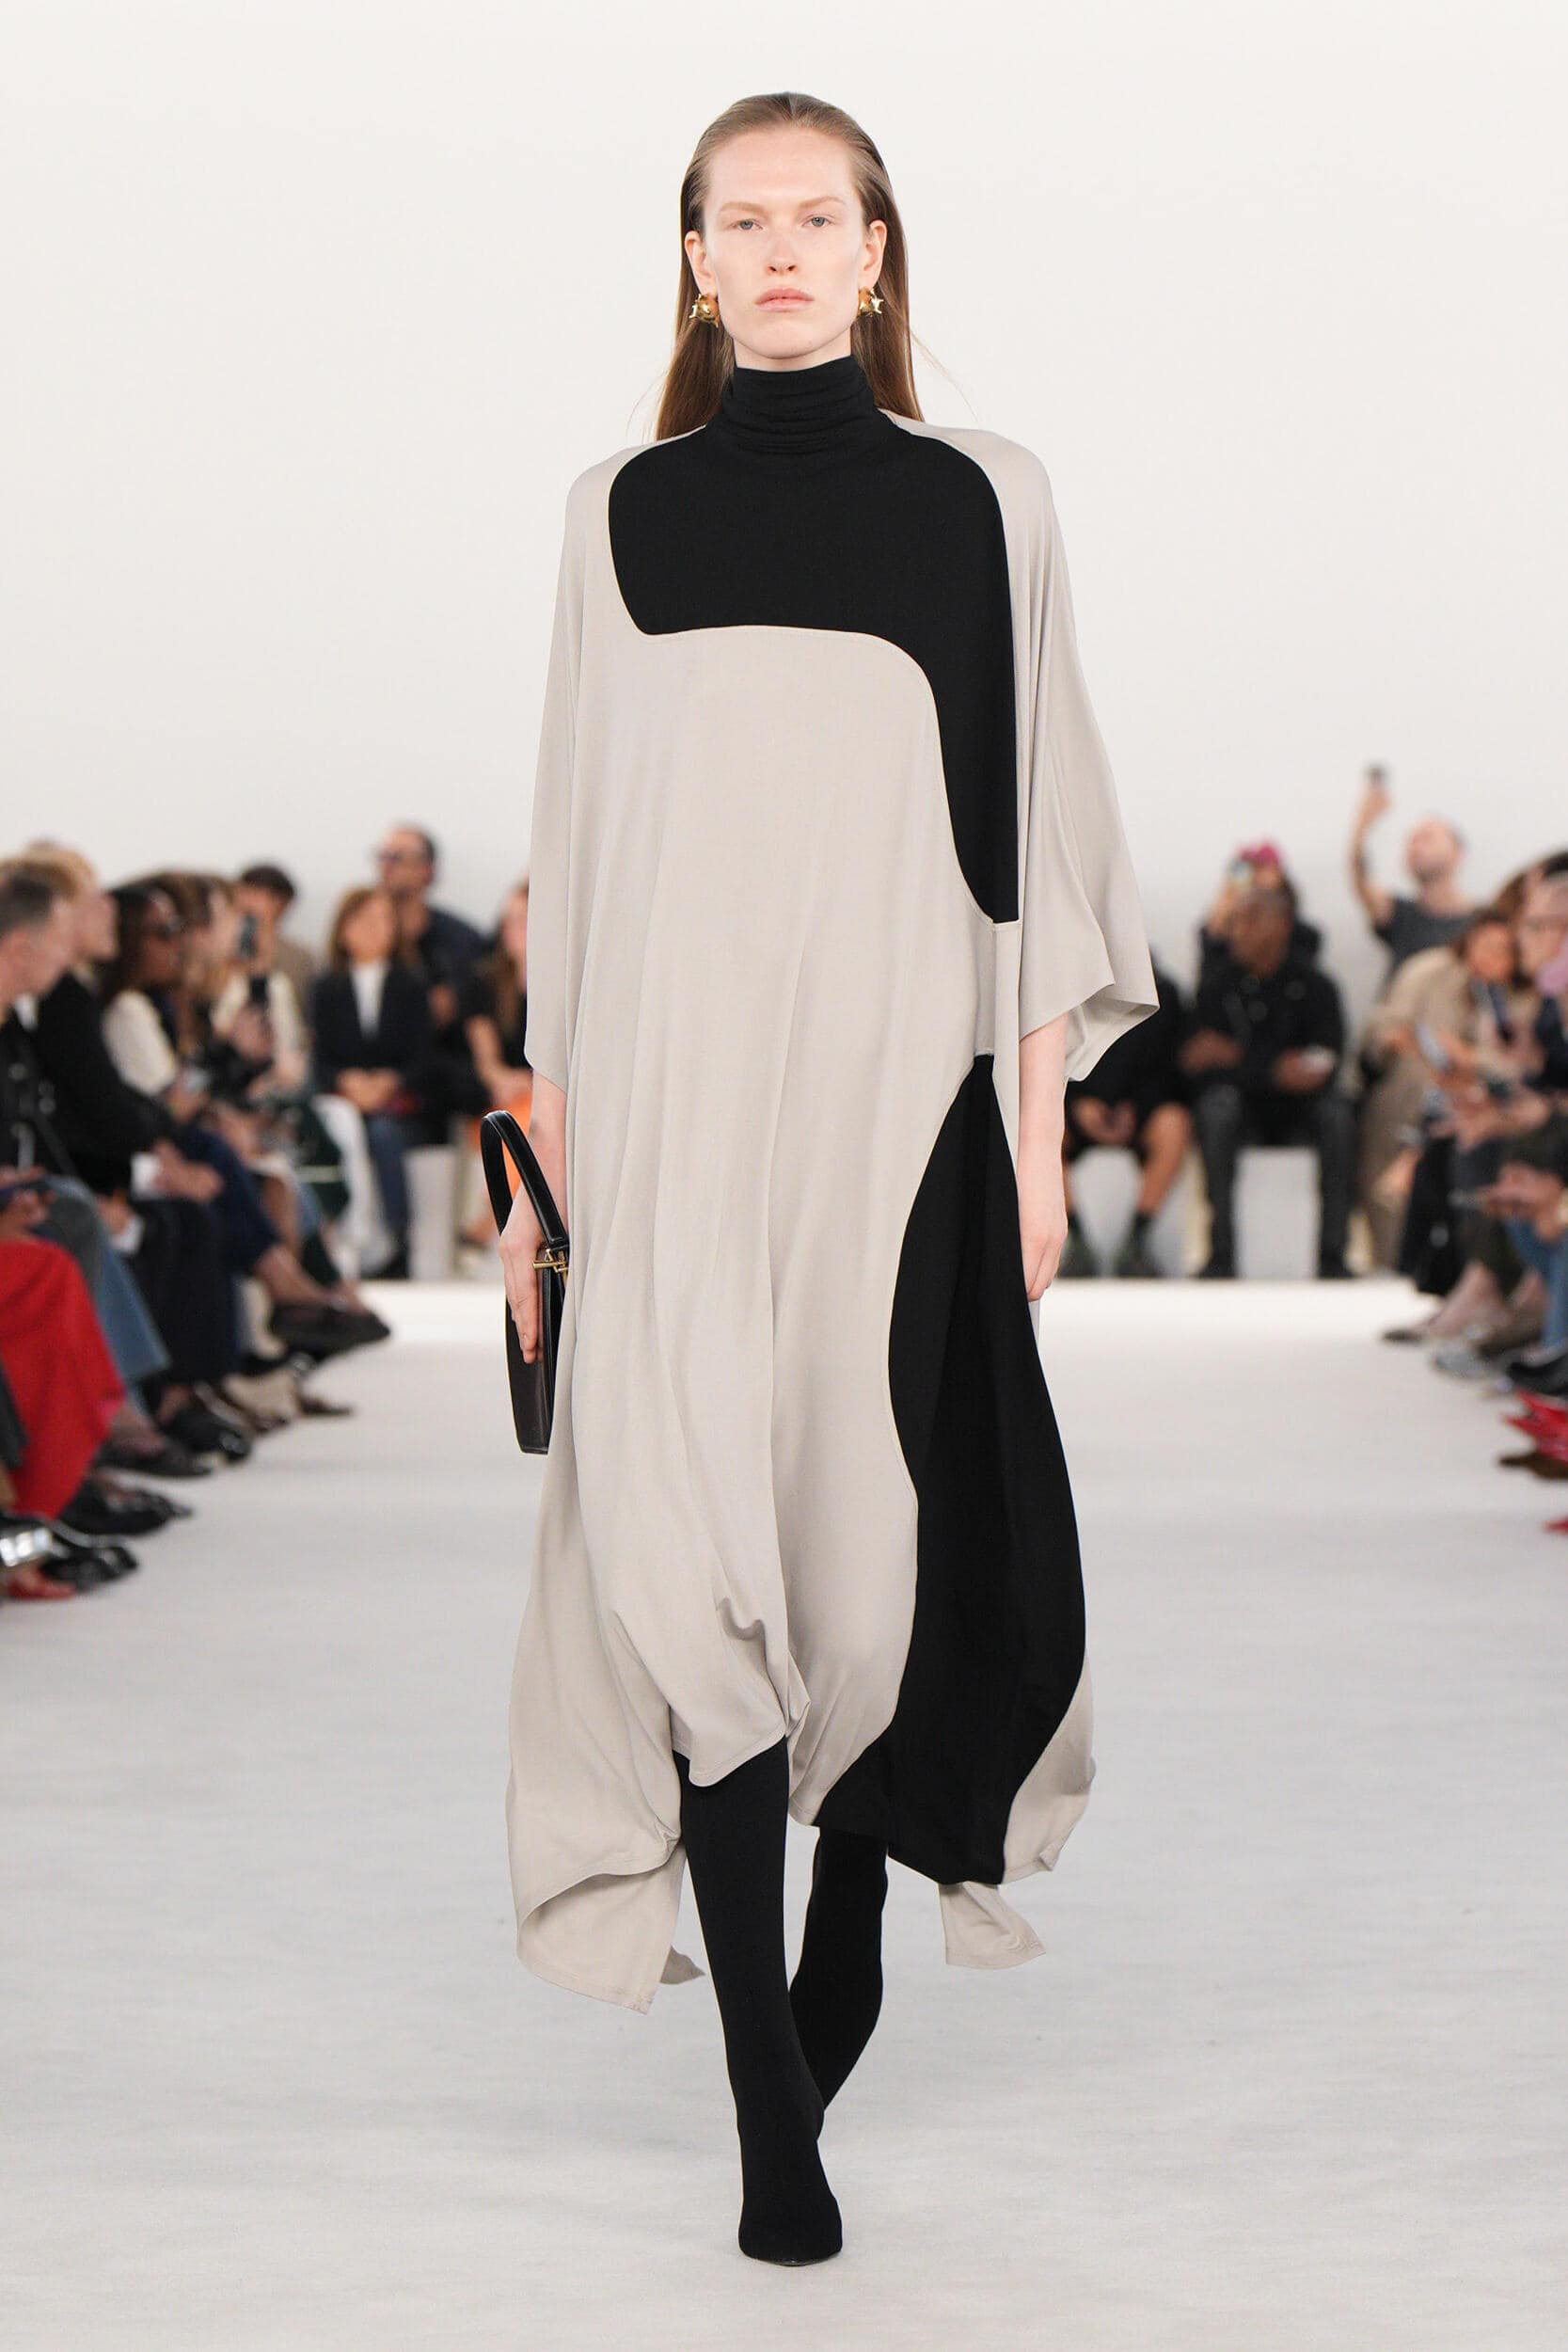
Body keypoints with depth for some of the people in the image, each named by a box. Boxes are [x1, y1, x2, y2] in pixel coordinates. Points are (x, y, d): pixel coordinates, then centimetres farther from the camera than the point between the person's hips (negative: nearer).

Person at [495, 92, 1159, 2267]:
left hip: (901, 1087, 0)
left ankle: (855, 1917, 31)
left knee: (877, 1535, 1)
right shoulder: (624, 511, 10)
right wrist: (548, 1144, 6)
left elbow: (1032, 824, 6)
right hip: (672, 1092, 1)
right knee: (693, 1553, -7)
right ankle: (773, 2110, -2)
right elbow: (577, 840, 11)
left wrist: (1038, 1120, -1)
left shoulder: (977, 499, 6)